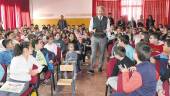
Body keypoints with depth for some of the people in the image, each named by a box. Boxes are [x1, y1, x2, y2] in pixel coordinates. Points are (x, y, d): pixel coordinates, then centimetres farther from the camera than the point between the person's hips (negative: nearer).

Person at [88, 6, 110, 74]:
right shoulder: (93, 19, 2)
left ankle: (100, 67, 25)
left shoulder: (107, 19, 2)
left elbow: (108, 29, 0)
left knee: (102, 53, 10)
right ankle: (91, 68, -3)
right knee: (93, 53, -5)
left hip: (103, 38, 1)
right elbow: (90, 28, 1)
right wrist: (93, 30, -21)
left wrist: (105, 31, -21)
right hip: (94, 38, -1)